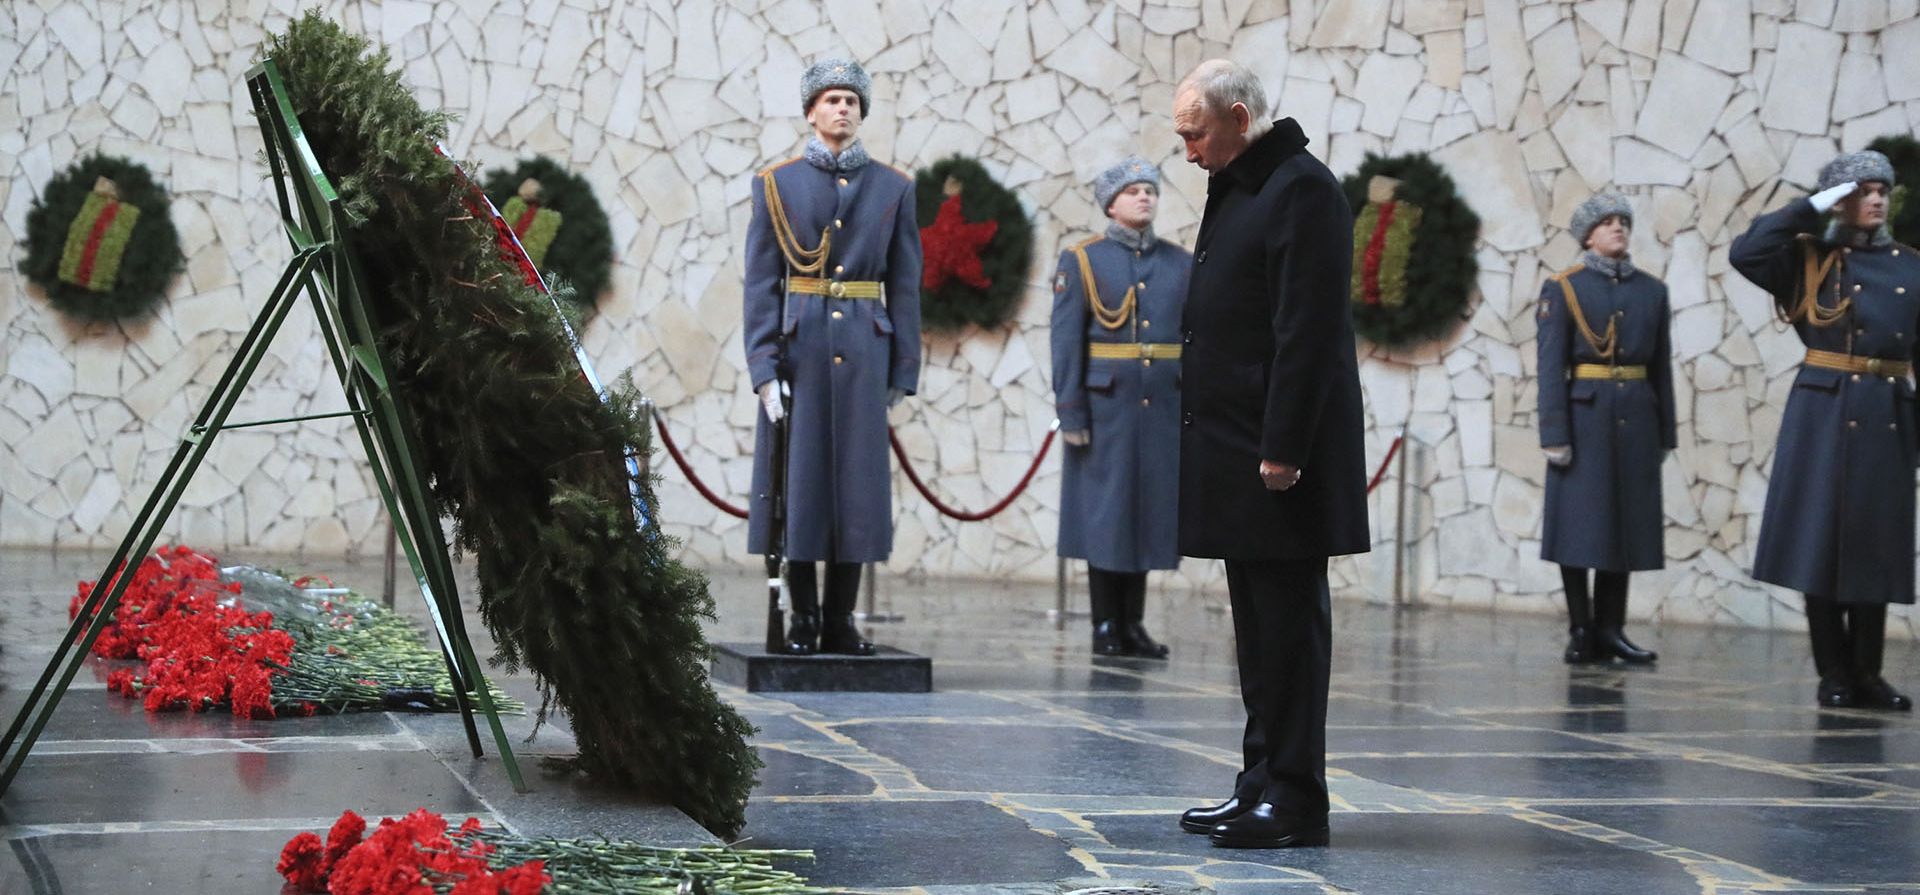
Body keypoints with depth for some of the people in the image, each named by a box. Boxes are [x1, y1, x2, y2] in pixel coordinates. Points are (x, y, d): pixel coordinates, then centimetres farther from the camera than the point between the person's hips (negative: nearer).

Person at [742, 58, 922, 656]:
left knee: (856, 481, 1)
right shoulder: (776, 185, 5)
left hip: (864, 352, 1)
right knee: (797, 479, 0)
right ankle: (804, 618, 8)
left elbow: (905, 288, 7)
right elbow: (761, 284, 0)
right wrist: (764, 369, -9)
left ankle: (841, 619, 9)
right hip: (797, 348, -1)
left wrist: (902, 374, 1)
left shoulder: (892, 189, 9)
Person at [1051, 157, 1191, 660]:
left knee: (1149, 509, 6)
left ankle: (1133, 623, 14)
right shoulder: (1081, 262, 0)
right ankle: (1106, 625, 8)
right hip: (1106, 406, -3)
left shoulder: (1181, 264, 9)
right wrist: (1070, 413, -10)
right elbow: (1066, 343, -4)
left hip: (1164, 408, 3)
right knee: (1105, 510, 1)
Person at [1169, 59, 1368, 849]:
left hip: (1278, 458, -10)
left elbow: (1308, 331, -19)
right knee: (1258, 626, 13)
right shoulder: (1237, 190, 17)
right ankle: (1264, 784, 19)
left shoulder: (1301, 189, -12)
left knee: (1287, 622, -5)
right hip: (1234, 450, 10)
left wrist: (1281, 452, -22)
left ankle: (1295, 799, 0)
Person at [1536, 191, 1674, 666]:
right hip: (1584, 416, -4)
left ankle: (1610, 628, 11)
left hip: (1636, 418, 4)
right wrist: (1554, 434, -12)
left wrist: (1665, 434, 9)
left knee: (1624, 522, 5)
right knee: (1578, 525, -2)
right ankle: (1581, 631, 4)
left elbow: (1662, 366, 11)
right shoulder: (1563, 288, -1)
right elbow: (1551, 365, -6)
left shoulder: (1652, 290, 10)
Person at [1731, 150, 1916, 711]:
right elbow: (1744, 253, -14)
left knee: (1874, 546, 6)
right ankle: (1834, 675, 6)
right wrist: (1812, 207, -11)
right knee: (1821, 541, -2)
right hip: (1823, 412, -3)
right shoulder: (1809, 259, 2)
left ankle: (1866, 674, 13)